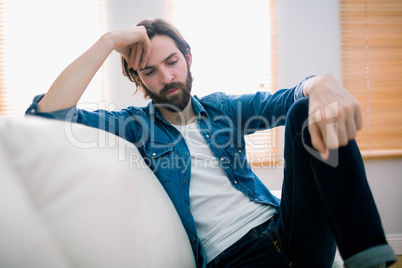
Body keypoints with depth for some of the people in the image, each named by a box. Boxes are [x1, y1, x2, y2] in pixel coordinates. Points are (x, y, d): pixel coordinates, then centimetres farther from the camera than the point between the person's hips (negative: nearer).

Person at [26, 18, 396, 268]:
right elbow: (47, 115, -10)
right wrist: (108, 43, -11)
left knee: (306, 111, -15)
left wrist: (322, 84, -22)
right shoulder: (135, 125, 4)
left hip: (289, 230, 6)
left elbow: (287, 98, 3)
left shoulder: (221, 109, 16)